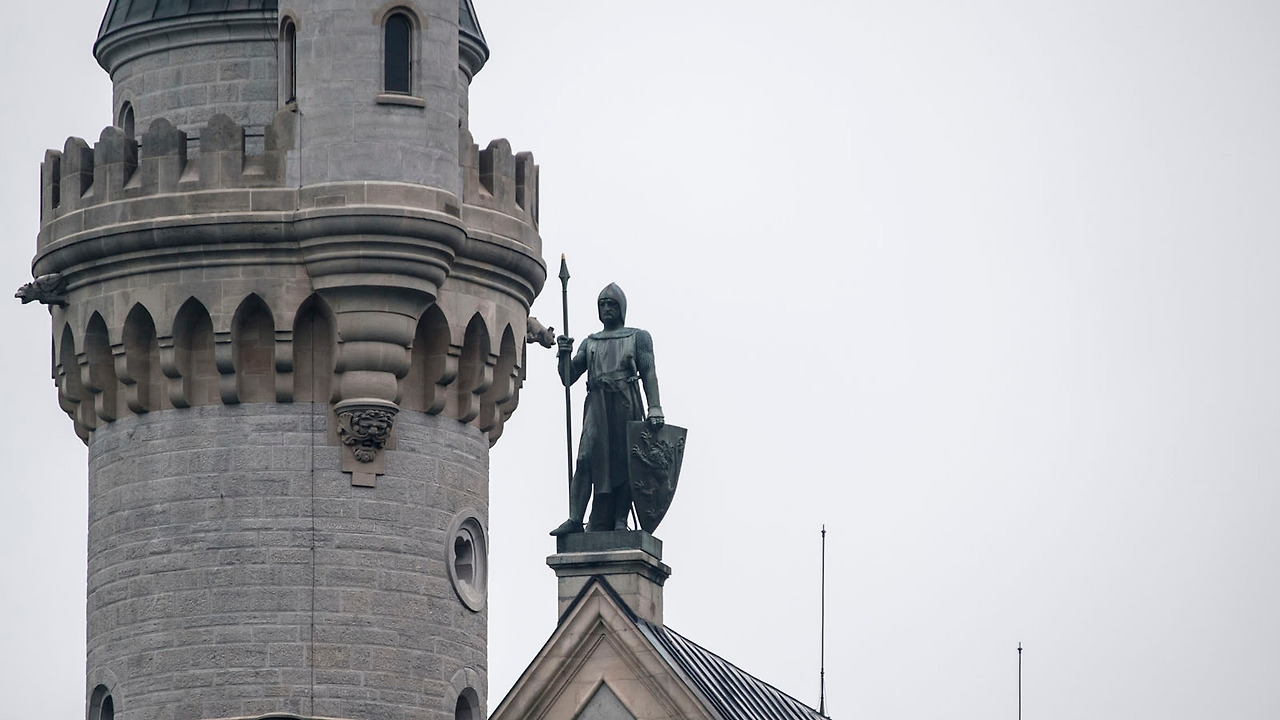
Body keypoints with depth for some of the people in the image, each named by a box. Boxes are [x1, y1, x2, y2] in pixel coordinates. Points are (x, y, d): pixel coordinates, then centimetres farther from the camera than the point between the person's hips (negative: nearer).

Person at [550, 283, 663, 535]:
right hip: (597, 408, 2)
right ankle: (575, 519, -20)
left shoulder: (638, 337, 12)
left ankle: (620, 521, -7)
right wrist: (564, 354, -2)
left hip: (626, 408, -2)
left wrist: (655, 408, -11)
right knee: (586, 460, -12)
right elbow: (568, 378, 18)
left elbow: (649, 373, 1)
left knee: (624, 462, -6)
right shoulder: (590, 343, 22)